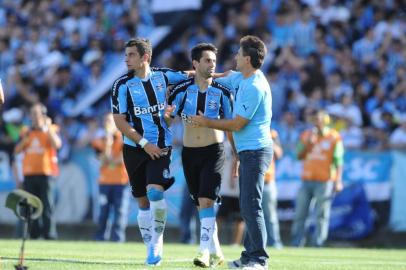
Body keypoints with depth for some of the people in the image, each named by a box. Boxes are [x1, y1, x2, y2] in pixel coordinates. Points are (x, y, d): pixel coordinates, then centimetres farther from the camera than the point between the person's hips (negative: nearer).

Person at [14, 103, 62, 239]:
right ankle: (34, 234, 10)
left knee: (47, 205, -10)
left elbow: (57, 144, -17)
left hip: (44, 173, -5)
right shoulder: (27, 132, 15)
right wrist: (25, 139, -7)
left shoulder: (50, 130, 2)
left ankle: (49, 234, -10)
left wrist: (48, 128, -18)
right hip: (29, 174, 5)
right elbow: (17, 151, 9)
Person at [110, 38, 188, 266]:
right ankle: (153, 248, 17)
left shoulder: (162, 76, 2)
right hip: (135, 149, 1)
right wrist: (144, 144, -13)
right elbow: (120, 121, -6)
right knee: (143, 202, 5)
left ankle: (157, 241, -5)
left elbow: (189, 76, 19)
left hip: (161, 147, -1)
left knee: (155, 191, -21)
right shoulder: (122, 85, -3)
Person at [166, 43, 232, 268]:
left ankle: (205, 252, -18)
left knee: (206, 201, -16)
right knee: (201, 204, 8)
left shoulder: (222, 92, -3)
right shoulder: (182, 90, -2)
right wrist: (167, 115, -22)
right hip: (189, 153, 3)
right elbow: (167, 119, 2)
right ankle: (216, 252, 18)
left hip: (213, 152, -3)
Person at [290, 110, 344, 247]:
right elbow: (299, 156, 8)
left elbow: (338, 161, -4)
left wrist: (338, 181, -13)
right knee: (300, 214, 4)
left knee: (321, 215, -5)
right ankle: (296, 244, 10)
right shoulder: (306, 135, 12)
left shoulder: (334, 137, -1)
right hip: (307, 180, 4)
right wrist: (307, 144, -8)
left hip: (324, 181, -4)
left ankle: (317, 245, -2)